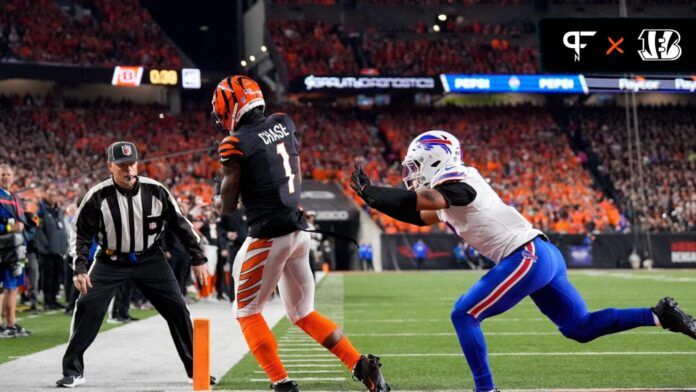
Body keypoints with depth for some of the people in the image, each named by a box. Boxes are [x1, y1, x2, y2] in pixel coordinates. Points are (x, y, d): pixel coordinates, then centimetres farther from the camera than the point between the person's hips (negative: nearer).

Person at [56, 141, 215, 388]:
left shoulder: (155, 191, -12)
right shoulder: (98, 197, -17)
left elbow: (180, 225, -1)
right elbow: (82, 235, -8)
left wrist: (198, 259, -1)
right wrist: (79, 269, -20)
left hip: (149, 259, 1)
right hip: (111, 261, -1)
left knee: (177, 309, -3)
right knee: (87, 307, -15)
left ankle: (195, 367, 11)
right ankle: (73, 370, -3)